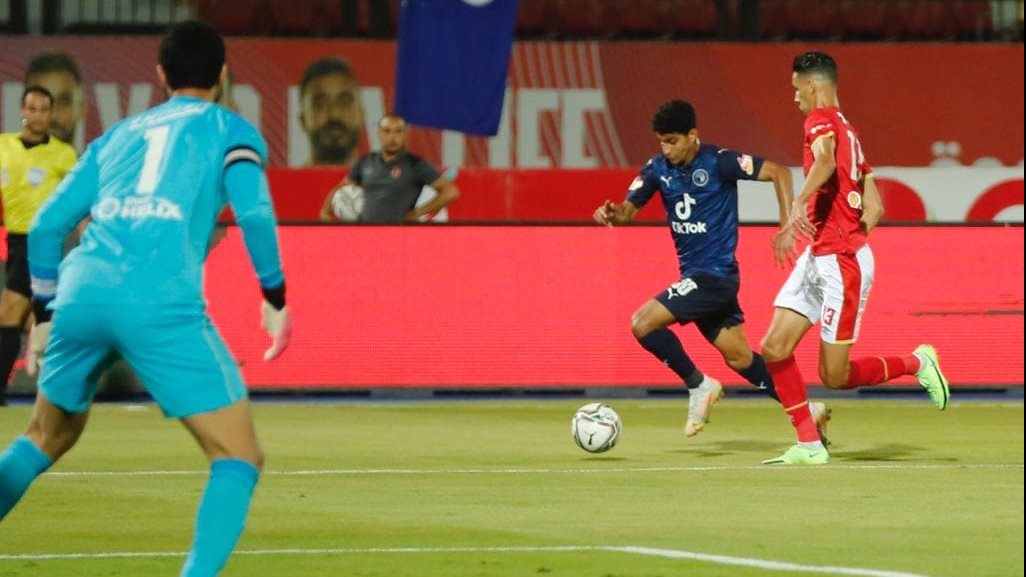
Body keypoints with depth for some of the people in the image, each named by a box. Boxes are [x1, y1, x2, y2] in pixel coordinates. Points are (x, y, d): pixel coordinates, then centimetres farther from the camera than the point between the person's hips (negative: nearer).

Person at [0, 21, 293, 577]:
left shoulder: (118, 135, 27)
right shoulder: (228, 130, 14)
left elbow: (46, 225, 24)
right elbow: (252, 208, -5)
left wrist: (45, 314, 33)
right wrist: (275, 298, 3)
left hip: (81, 293, 5)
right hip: (162, 306, -5)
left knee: (49, 436, 28)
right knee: (238, 457, 1)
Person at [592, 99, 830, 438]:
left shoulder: (719, 162, -14)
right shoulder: (658, 168, 3)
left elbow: (778, 173, -14)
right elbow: (630, 209, 2)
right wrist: (613, 214, -22)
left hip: (716, 274, -7)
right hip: (693, 276, 7)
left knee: (643, 323, -17)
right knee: (739, 358, 13)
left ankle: (699, 386, -1)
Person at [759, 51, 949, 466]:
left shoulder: (821, 120, -9)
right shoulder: (848, 131, 18)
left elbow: (825, 159, -34)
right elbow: (874, 208, 18)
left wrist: (800, 202, -46)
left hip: (840, 263, -10)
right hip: (816, 260, 10)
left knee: (834, 376, -4)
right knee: (774, 349, 2)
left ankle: (917, 363, 13)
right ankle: (809, 446, 5)